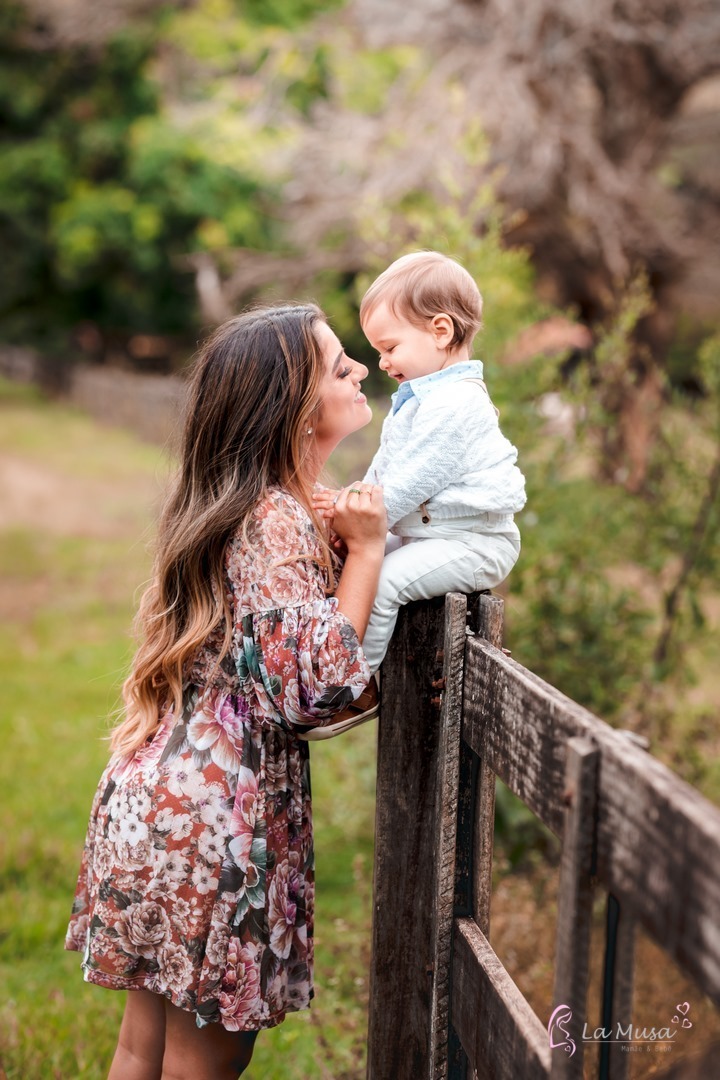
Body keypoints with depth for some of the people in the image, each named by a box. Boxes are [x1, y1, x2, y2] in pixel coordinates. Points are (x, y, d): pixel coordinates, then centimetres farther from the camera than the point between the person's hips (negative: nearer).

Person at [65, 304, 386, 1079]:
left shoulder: (231, 505, 11)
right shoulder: (278, 522, -18)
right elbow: (315, 685, -24)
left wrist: (352, 541, 11)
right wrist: (365, 550, -17)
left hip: (156, 796, 9)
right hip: (215, 817, -9)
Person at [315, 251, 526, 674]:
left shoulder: (453, 405, -23)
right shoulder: (421, 396, 14)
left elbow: (410, 484, -25)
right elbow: (386, 467, 16)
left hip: (472, 544, -11)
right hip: (426, 534, 11)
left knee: (379, 583, -24)